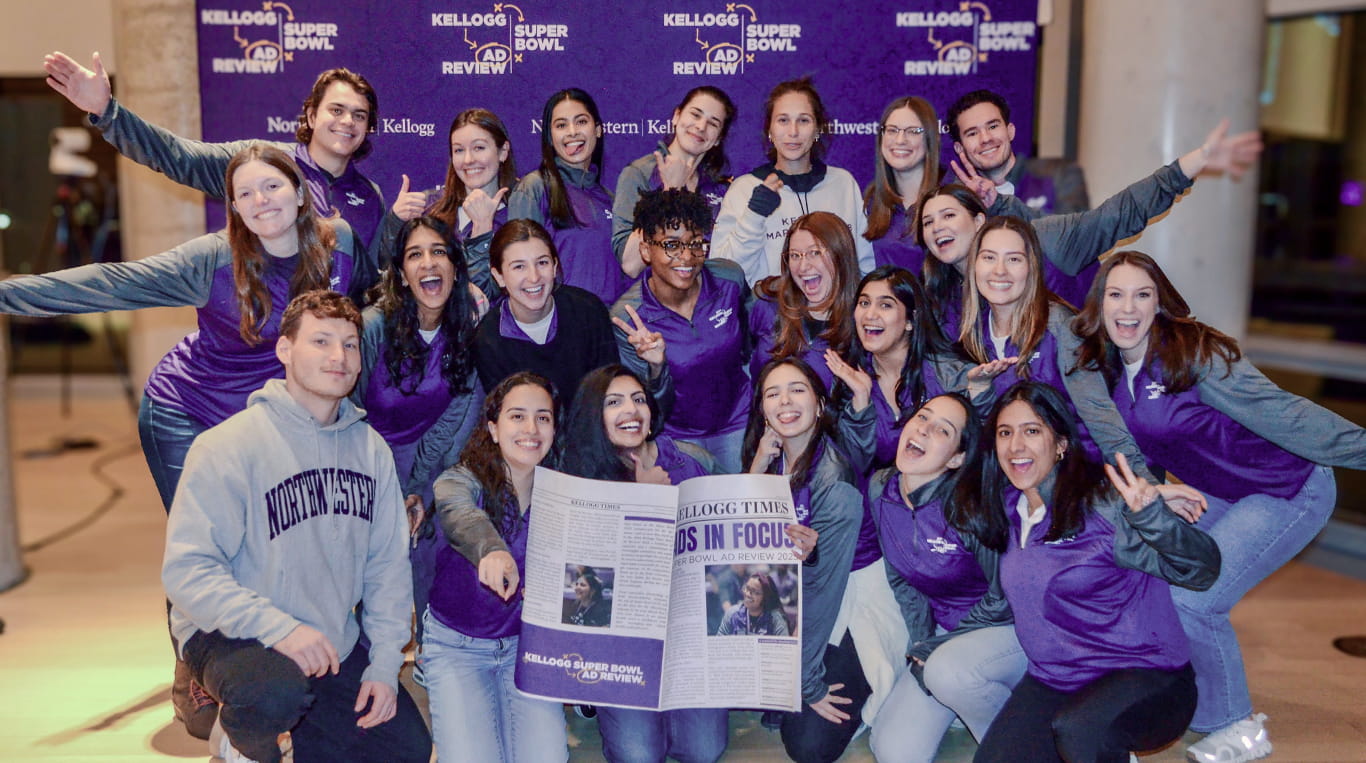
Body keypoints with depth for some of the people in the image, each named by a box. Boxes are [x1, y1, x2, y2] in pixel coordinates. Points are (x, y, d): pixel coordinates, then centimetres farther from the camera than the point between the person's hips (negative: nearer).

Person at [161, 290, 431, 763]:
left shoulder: (370, 449, 1)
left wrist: (385, 665, -1)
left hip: (335, 644, 6)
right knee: (278, 696, -37)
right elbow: (187, 571, -21)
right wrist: (279, 628, -31)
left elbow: (388, 564, 5)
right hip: (231, 636, -5)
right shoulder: (229, 445, -16)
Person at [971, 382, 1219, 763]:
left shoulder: (1101, 503, -16)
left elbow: (1203, 570, -18)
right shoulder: (1006, 509, 3)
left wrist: (1153, 518, -35)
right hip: (1051, 683, 6)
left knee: (1079, 730, -37)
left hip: (1147, 677, -6)